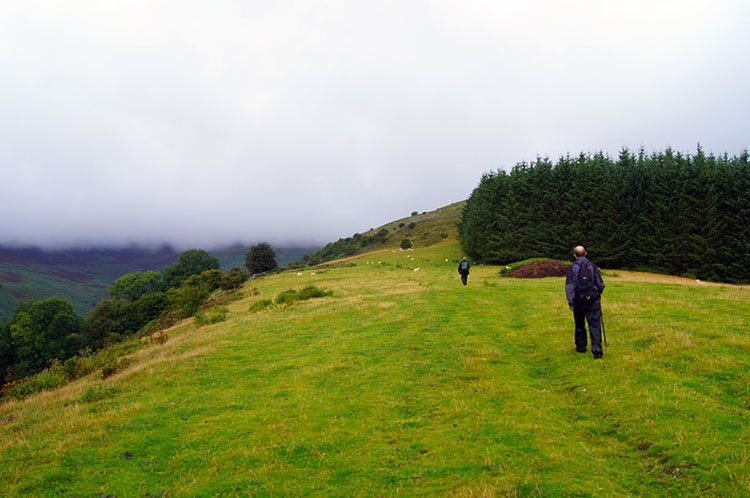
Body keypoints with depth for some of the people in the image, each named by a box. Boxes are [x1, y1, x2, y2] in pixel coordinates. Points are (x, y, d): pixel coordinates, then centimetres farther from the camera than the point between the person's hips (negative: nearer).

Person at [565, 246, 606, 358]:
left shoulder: (572, 268, -3)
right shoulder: (592, 266, 2)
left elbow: (569, 286, -9)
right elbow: (600, 284, 4)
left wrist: (570, 302, -8)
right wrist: (598, 294, 24)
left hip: (579, 301, 0)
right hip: (593, 300, 0)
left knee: (580, 325, 14)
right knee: (595, 324, -2)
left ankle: (581, 347, 25)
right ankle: (596, 348, -15)